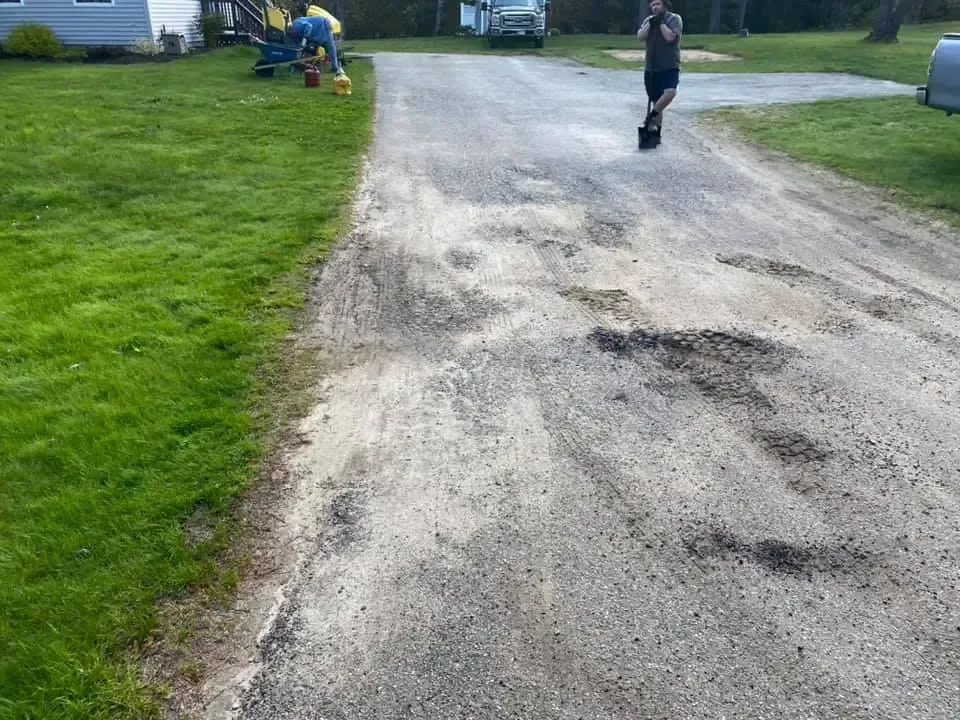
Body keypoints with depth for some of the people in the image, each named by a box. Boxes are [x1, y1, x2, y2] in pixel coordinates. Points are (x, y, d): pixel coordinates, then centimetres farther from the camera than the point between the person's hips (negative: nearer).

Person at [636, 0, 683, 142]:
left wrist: (661, 22, -11)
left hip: (670, 67, -4)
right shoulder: (649, 19, 12)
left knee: (670, 92, -29)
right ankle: (656, 133, 14)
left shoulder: (674, 18, -2)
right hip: (651, 68, 4)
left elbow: (670, 37, -17)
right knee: (656, 101, 7)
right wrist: (651, 22, -12)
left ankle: (651, 117, -13)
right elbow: (640, 37, -3)